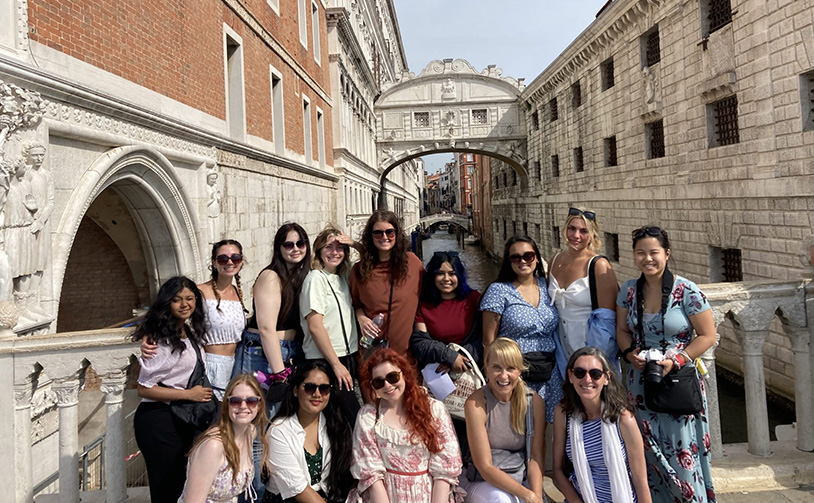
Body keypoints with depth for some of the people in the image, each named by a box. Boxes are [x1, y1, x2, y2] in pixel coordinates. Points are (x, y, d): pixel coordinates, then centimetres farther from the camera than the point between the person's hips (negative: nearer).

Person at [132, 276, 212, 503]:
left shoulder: (191, 333, 9)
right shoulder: (160, 340, -17)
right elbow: (144, 389, -19)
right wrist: (189, 394, -18)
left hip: (183, 420, 9)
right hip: (158, 421, -8)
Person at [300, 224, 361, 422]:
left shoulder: (343, 277, 11)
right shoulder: (316, 278, -9)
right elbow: (315, 326, -15)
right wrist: (336, 364, -15)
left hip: (348, 358, 7)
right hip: (324, 362, -7)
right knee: (352, 418, -8)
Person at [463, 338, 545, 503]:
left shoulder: (534, 401, -2)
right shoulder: (475, 404, -13)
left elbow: (536, 455, -1)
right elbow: (485, 466, -14)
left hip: (524, 481, 2)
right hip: (483, 483, -2)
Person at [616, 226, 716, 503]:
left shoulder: (686, 291, -10)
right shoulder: (629, 290, 3)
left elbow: (707, 335, -7)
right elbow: (622, 330, 13)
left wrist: (676, 360, -17)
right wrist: (631, 353, -7)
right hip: (641, 381, 4)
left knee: (682, 450, 0)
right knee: (649, 450, 10)